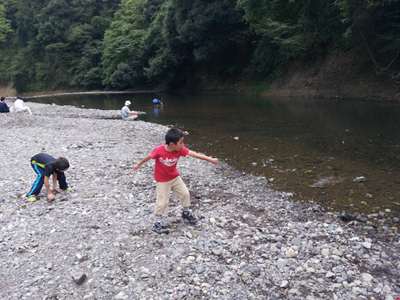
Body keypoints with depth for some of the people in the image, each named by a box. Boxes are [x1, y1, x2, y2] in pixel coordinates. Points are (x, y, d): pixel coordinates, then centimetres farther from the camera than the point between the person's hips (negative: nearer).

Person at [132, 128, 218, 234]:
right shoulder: (159, 150, -29)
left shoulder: (180, 150, -20)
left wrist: (210, 159, -28)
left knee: (185, 193, 10)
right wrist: (138, 164, 3)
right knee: (162, 201, -2)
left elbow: (194, 154, -24)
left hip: (175, 177, 5)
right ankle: (158, 223, 14)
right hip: (162, 180, -4)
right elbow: (149, 157, -12)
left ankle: (186, 212, 35)